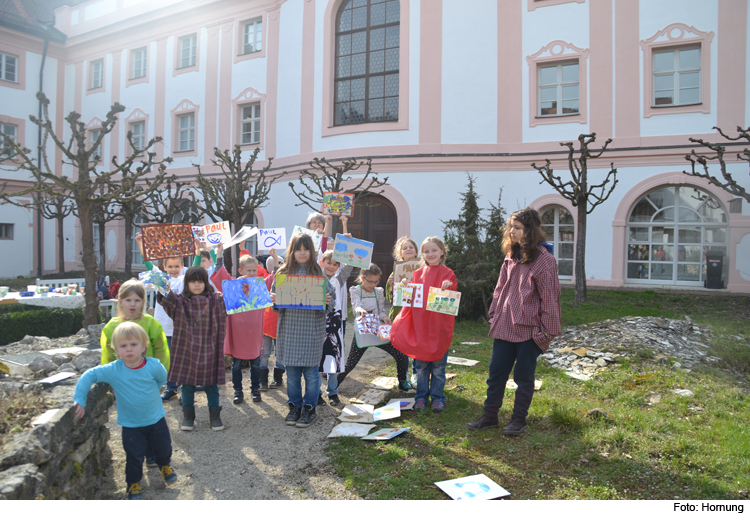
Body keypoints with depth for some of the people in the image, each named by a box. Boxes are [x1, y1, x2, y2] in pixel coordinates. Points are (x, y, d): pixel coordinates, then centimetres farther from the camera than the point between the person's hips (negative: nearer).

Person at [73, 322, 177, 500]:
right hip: (131, 424, -1)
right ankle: (133, 483, 31)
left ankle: (165, 465, 48)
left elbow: (162, 378, 5)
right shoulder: (113, 370, -18)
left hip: (156, 419, 1)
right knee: (134, 456, 5)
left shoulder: (154, 365, -16)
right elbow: (89, 375, -13)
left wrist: (150, 392, 3)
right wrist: (79, 400, -19)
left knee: (163, 447, 16)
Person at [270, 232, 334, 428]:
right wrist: (274, 300, -12)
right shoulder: (282, 273, 6)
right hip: (289, 330, 2)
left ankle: (309, 409, 21)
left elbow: (331, 298, 4)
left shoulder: (319, 273, 1)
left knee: (311, 371, 4)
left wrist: (328, 301, -18)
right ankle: (294, 407, 27)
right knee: (292, 372, 10)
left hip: (312, 329, -2)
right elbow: (276, 300, 10)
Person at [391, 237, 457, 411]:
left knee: (438, 365, 5)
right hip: (419, 324, 3)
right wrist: (405, 286, -7)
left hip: (439, 325, -3)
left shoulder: (447, 273, 1)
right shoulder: (418, 273, 11)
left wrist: (448, 288, -27)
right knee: (420, 364, 8)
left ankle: (437, 397, 19)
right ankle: (421, 396, 22)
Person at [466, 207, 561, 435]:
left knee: (524, 377, 8)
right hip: (505, 326, 6)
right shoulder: (511, 258, 10)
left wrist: (545, 330, -12)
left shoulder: (544, 261, -11)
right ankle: (490, 416, 23)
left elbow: (549, 298, -12)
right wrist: (494, 315, 11)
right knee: (496, 373, 11)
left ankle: (519, 419, 25)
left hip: (528, 330, -6)